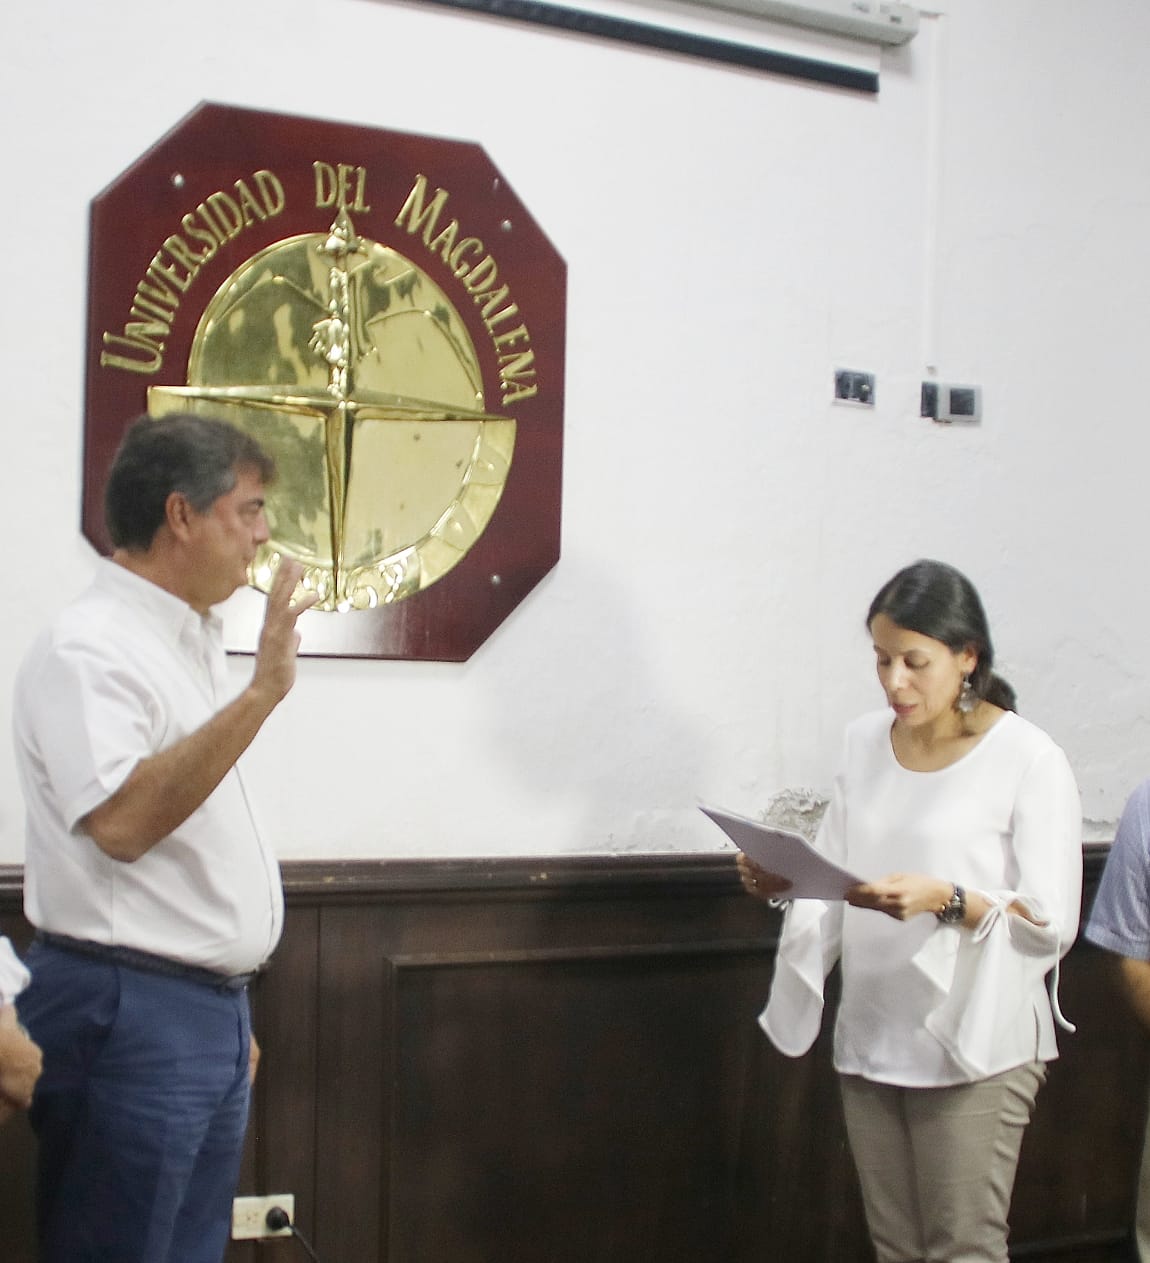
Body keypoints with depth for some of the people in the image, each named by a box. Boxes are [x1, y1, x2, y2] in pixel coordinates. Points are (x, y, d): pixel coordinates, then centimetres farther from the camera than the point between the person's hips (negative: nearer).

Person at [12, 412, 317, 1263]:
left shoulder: (192, 642, 14)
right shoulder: (88, 650, -14)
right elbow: (120, 822, -28)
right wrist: (260, 695, -29)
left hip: (209, 1008, 9)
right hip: (129, 1011, -9)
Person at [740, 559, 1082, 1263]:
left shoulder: (1028, 760, -10)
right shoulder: (866, 742, 8)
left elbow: (1052, 925, -12)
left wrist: (946, 899, -26)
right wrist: (786, 881, -7)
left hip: (976, 1048, -5)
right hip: (871, 1040, 5)